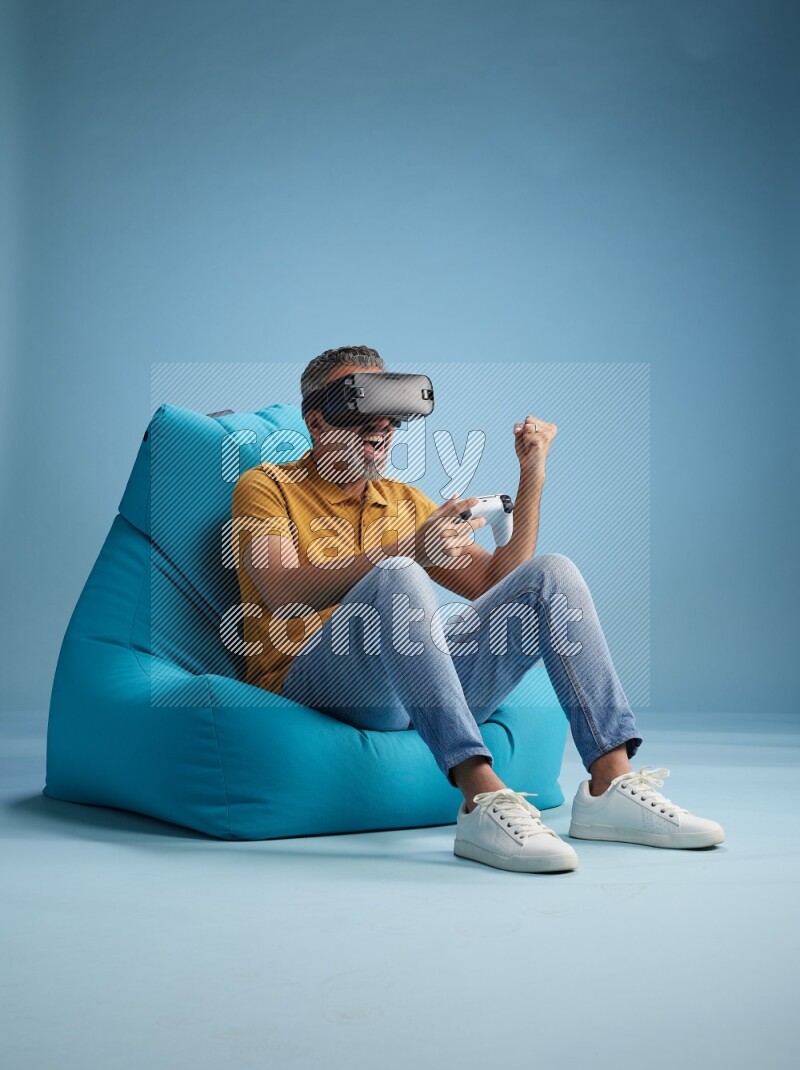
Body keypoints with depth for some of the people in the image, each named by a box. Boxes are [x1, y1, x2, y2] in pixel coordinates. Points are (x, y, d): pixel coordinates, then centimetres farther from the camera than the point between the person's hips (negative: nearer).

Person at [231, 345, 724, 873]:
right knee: (398, 576, -34)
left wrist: (532, 477, 11)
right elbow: (281, 592, -12)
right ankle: (482, 800, -44)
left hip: (426, 679, 5)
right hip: (313, 677, -5)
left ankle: (611, 784, -21)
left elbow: (497, 582, 18)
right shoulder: (267, 486, 8)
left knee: (553, 573, -8)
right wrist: (406, 550, -23)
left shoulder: (406, 501, 26)